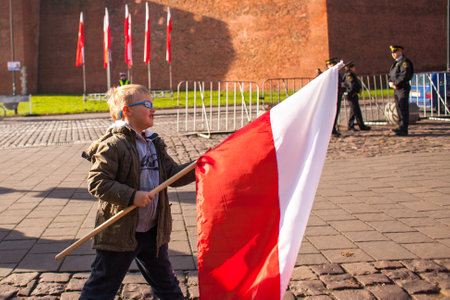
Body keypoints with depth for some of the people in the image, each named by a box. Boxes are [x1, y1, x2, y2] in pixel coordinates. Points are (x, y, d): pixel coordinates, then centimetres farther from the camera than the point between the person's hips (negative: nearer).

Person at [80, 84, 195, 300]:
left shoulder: (154, 143, 10)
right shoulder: (113, 144, -17)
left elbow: (173, 174, 10)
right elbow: (96, 182, -22)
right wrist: (131, 196, -28)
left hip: (153, 232, 8)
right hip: (120, 233, -7)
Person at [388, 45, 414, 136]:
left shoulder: (404, 62, -11)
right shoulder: (395, 63, 19)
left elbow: (405, 75, -21)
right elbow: (391, 75, 22)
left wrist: (396, 83, -17)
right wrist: (391, 82, 2)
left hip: (403, 88, -10)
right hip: (396, 89, 10)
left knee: (403, 109, -9)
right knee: (399, 108, 12)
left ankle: (404, 130, -10)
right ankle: (401, 127, 19)